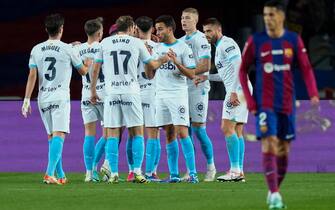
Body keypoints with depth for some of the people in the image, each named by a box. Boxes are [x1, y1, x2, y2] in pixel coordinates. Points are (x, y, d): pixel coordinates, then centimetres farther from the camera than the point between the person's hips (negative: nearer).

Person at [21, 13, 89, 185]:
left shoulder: (36, 50, 4)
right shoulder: (68, 50, -4)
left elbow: (32, 75, -1)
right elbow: (83, 71, 8)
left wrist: (27, 99, -1)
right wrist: (88, 63, 29)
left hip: (43, 99, 4)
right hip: (61, 98, -4)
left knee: (52, 136, 14)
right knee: (58, 135, -10)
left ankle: (61, 175, 17)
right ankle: (50, 173, -25)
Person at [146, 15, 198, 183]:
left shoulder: (183, 48, -4)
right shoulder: (157, 48, 13)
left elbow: (191, 74, -7)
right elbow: (150, 75, 14)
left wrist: (176, 62, -19)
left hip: (178, 94, -6)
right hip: (161, 95, 6)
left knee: (182, 132, -13)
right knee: (169, 134, 5)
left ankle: (192, 173, -13)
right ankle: (173, 174, 6)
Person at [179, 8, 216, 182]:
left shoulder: (200, 40, -8)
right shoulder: (180, 41, 17)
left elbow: (205, 66, -15)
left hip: (197, 87, -8)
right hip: (183, 89, 8)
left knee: (198, 128, -7)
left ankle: (211, 167, 4)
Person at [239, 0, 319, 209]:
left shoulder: (294, 40, 1)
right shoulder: (255, 41, -2)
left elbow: (306, 69, 2)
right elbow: (243, 70, 5)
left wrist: (313, 94, -13)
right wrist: (249, 101, -4)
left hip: (287, 104, 2)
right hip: (264, 104, -2)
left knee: (284, 150, 6)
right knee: (269, 145, -15)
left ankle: (274, 191, 22)